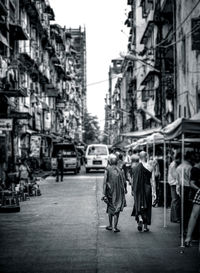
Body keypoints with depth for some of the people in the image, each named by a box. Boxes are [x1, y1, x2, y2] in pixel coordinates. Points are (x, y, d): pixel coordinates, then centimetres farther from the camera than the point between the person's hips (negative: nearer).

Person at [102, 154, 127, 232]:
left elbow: (105, 182, -12)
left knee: (110, 208, 17)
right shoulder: (119, 170, 0)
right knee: (117, 209, 3)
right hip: (119, 193, 1)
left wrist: (104, 194, -13)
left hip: (110, 191, -1)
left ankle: (110, 225, 24)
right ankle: (115, 227, -4)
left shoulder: (108, 170, -7)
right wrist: (124, 190, 20)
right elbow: (124, 182, 3)